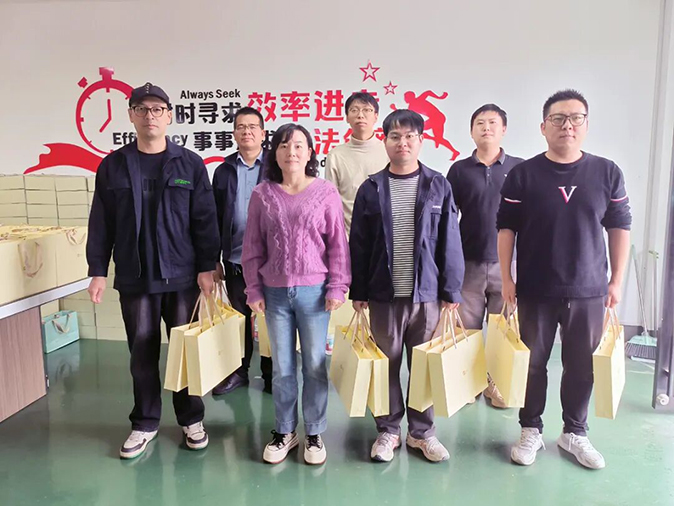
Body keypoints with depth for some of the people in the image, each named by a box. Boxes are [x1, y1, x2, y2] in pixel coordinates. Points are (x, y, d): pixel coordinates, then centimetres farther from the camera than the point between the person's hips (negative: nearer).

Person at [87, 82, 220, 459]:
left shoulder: (190, 164, 1)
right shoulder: (113, 166, 5)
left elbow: (205, 220, -2)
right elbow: (101, 224, 6)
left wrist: (207, 266, -7)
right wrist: (98, 271, 1)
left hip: (182, 275, -1)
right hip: (134, 277, 1)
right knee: (142, 353, 10)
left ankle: (192, 419, 25)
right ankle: (145, 423, 25)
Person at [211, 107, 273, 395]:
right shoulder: (224, 171, 6)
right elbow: (215, 219, 7)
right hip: (234, 259, 3)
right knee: (239, 317, 14)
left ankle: (271, 374, 21)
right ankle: (239, 371, 28)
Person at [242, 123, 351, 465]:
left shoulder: (325, 192, -3)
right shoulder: (263, 194, 2)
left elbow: (338, 244, -1)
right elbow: (252, 247, 5)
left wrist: (337, 287, -4)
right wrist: (254, 289, 3)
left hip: (314, 291, -1)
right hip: (275, 293, 2)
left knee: (315, 365, 8)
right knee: (282, 367, 11)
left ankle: (314, 434, 25)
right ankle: (284, 431, 28)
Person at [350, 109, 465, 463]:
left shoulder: (438, 186, 2)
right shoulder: (371, 188, 3)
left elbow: (450, 242, 1)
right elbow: (358, 244, 4)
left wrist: (451, 290, -2)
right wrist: (358, 291, 2)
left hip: (427, 292, 0)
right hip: (384, 293, 0)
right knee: (387, 363, 9)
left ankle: (422, 430, 27)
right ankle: (388, 430, 25)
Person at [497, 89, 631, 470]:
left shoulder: (608, 173, 1)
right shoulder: (523, 174, -3)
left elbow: (620, 227, 6)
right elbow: (506, 228, -2)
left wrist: (617, 280, 3)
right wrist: (507, 279, -5)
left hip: (589, 291, 2)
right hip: (536, 291, -1)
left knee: (582, 366, 11)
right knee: (533, 362, 10)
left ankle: (575, 432, 30)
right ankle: (531, 430, 27)